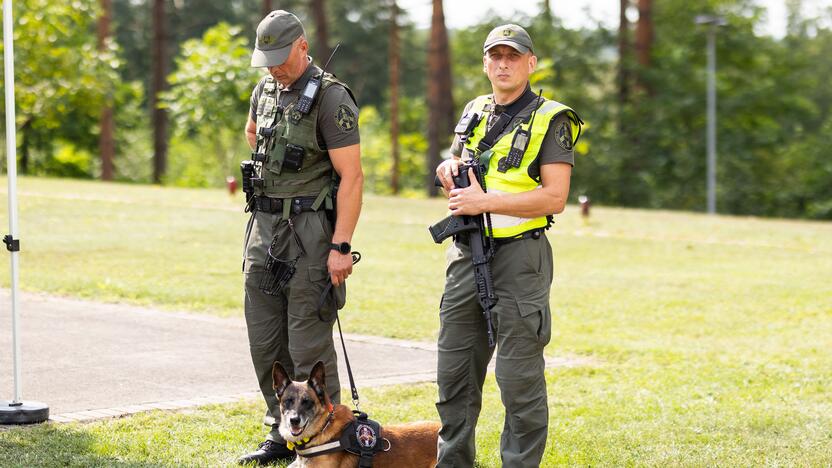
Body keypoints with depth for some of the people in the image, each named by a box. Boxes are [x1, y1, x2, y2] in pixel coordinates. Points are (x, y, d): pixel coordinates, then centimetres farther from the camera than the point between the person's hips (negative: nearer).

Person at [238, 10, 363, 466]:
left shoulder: (331, 98, -13)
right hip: (263, 226, 8)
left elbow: (351, 176, -17)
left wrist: (341, 247, -21)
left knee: (308, 342, -6)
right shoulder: (264, 90, 10)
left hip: (308, 231, -8)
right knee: (264, 339, 12)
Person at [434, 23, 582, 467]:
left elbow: (555, 197, -15)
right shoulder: (474, 112, 14)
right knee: (454, 369, 11)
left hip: (519, 258, -6)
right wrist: (449, 172, 5)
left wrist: (484, 201, -18)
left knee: (519, 376, -3)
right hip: (466, 255, 7)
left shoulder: (550, 120, -6)